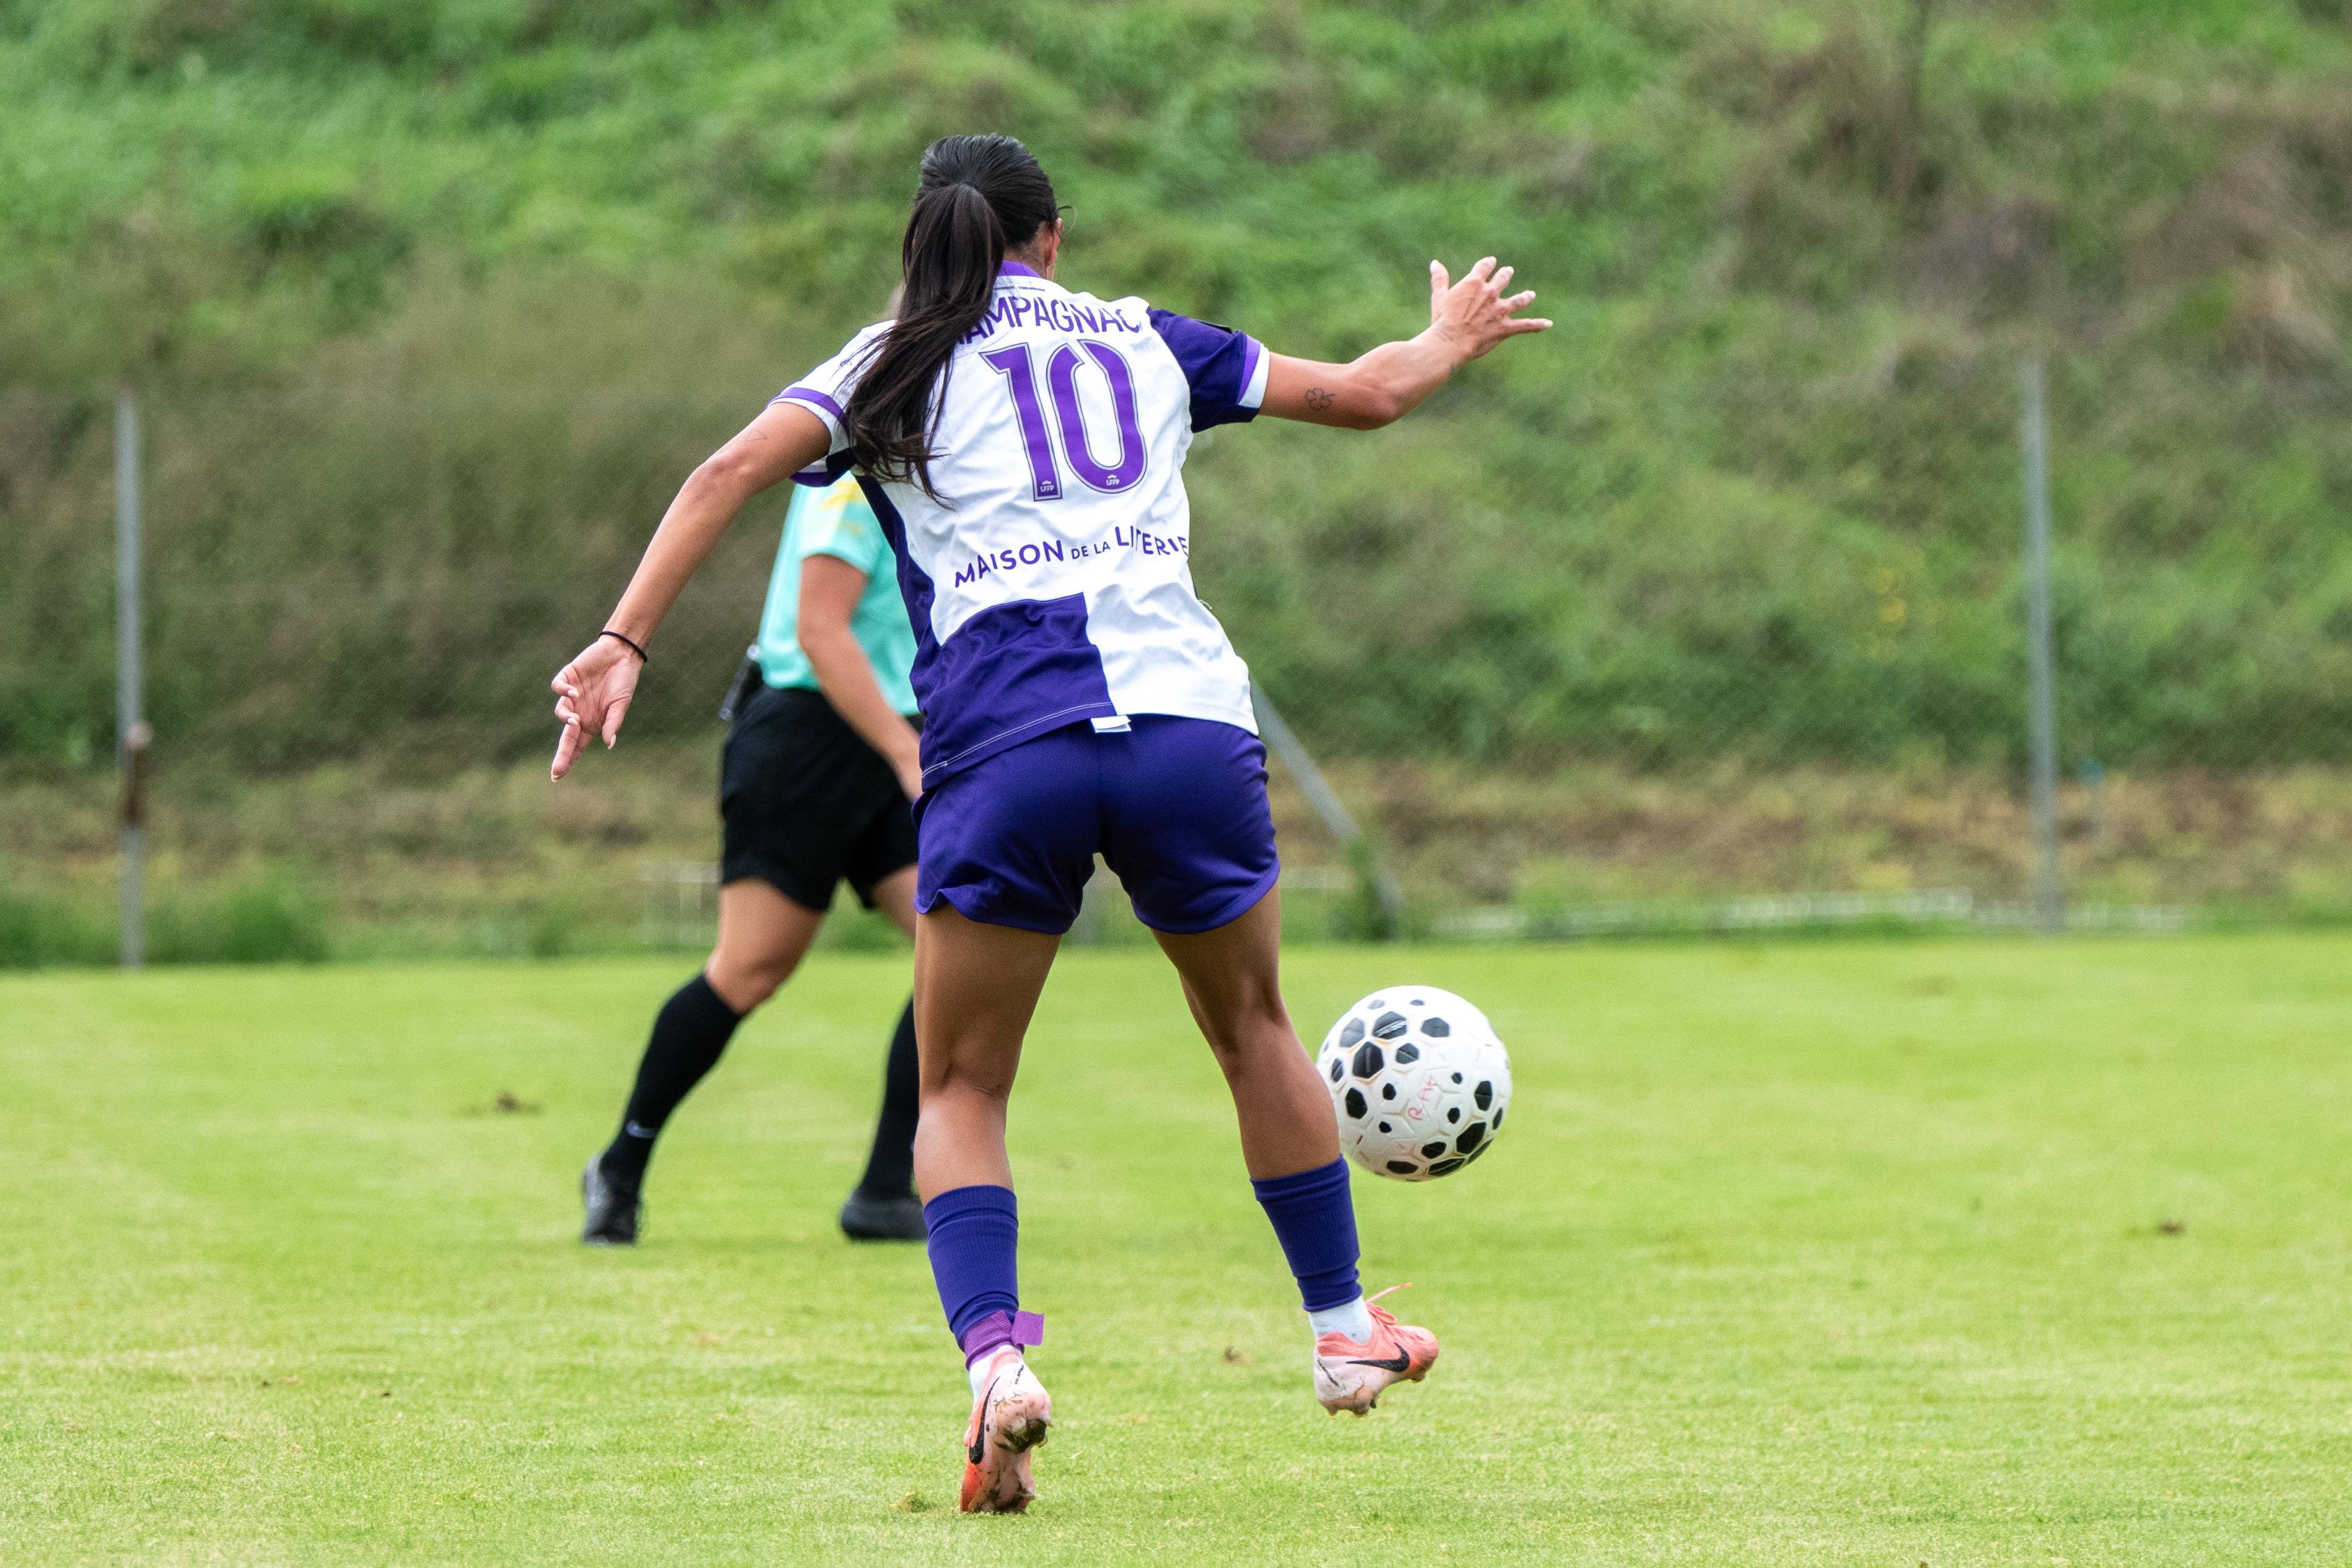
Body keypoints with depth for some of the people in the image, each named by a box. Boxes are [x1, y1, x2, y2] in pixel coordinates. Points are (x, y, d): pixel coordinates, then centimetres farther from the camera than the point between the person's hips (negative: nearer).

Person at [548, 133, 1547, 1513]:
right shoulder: (1148, 341, 20)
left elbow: (732, 473, -2)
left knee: (961, 1090, 12)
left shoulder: (897, 365, 14)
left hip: (1004, 746, -2)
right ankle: (1345, 1332, 36)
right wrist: (1450, 342, 52)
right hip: (1189, 716, 2)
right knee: (1254, 1030, 26)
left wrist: (625, 643, -5)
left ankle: (995, 1358, -13)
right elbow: (1367, 393, 31)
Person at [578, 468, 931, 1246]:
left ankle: (886, 1194, -7)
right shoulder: (854, 480, -14)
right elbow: (820, 631, -22)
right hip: (807, 738, -9)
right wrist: (906, 752, -27)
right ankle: (621, 1169, 13)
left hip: (884, 746, 9)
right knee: (749, 971, -5)